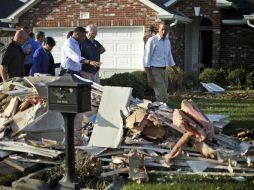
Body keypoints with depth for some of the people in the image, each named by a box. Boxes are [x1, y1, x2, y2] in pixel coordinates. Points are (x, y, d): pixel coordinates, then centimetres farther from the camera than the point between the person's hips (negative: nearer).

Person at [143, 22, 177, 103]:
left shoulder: (167, 41, 10)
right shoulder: (152, 40, -12)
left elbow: (169, 57, 21)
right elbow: (146, 59, -13)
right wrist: (149, 76, -19)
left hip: (164, 71, 8)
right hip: (154, 71, -7)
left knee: (163, 96, 10)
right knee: (163, 97, -13)